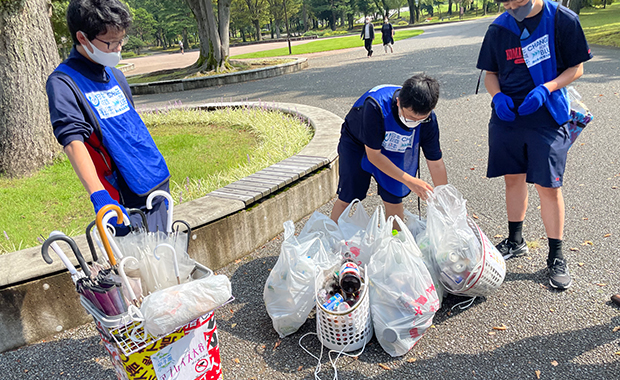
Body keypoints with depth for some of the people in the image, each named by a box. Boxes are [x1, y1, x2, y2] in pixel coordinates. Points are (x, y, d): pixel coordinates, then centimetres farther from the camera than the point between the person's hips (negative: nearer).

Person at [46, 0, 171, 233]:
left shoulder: (115, 75, 13)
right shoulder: (63, 83, -9)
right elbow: (73, 142, -22)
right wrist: (99, 196, -35)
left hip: (157, 187, 7)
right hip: (126, 202, -7)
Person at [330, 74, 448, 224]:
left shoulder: (428, 119, -27)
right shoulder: (375, 106, -41)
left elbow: (436, 163, -15)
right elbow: (373, 155, -31)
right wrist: (409, 181, -32)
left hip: (391, 148, 3)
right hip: (357, 144, -3)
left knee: (394, 200, 0)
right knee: (346, 200, -4)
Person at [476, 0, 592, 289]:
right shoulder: (499, 28, 2)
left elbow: (576, 68, -1)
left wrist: (546, 89, -18)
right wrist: (498, 95, -11)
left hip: (547, 117, -3)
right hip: (507, 116, 3)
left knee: (548, 186, 0)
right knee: (513, 179, 12)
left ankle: (556, 257, 17)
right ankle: (515, 241, 32)